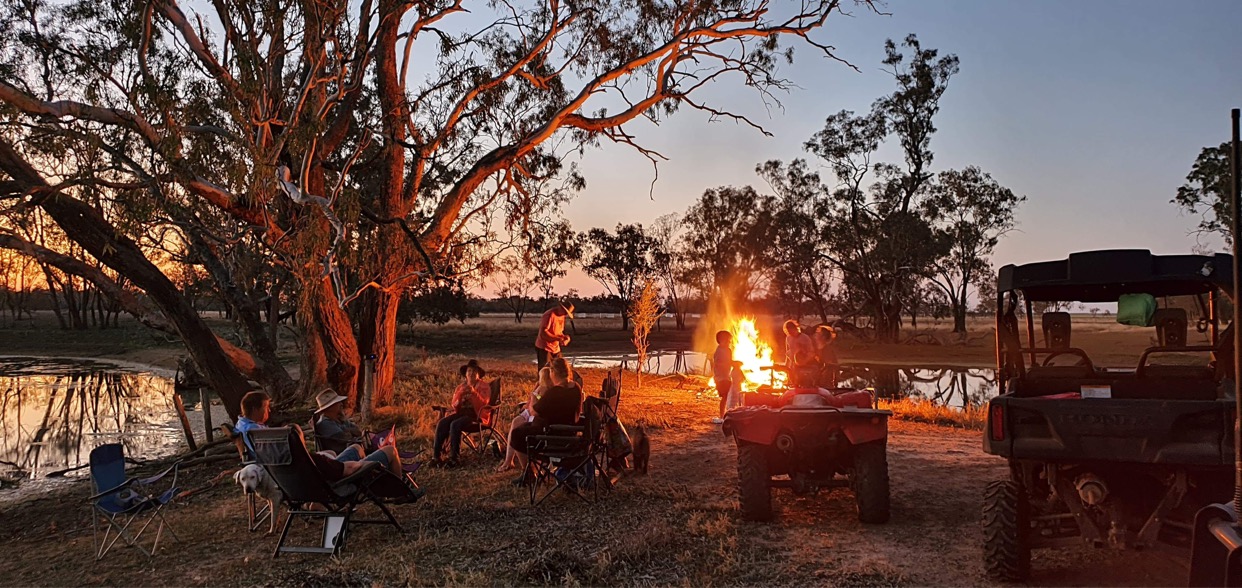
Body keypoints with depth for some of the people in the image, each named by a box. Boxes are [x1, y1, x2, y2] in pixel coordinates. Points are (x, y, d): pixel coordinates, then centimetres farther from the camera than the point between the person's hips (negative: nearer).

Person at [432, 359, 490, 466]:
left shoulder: (483, 387, 4)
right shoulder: (461, 386, 18)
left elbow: (483, 403, -11)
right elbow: (454, 405, 11)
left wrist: (474, 392, -22)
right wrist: (460, 394, -7)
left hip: (475, 414, -5)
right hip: (461, 412, 5)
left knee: (454, 425, -32)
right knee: (441, 423, -22)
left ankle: (453, 458, -29)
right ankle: (436, 455, -24)